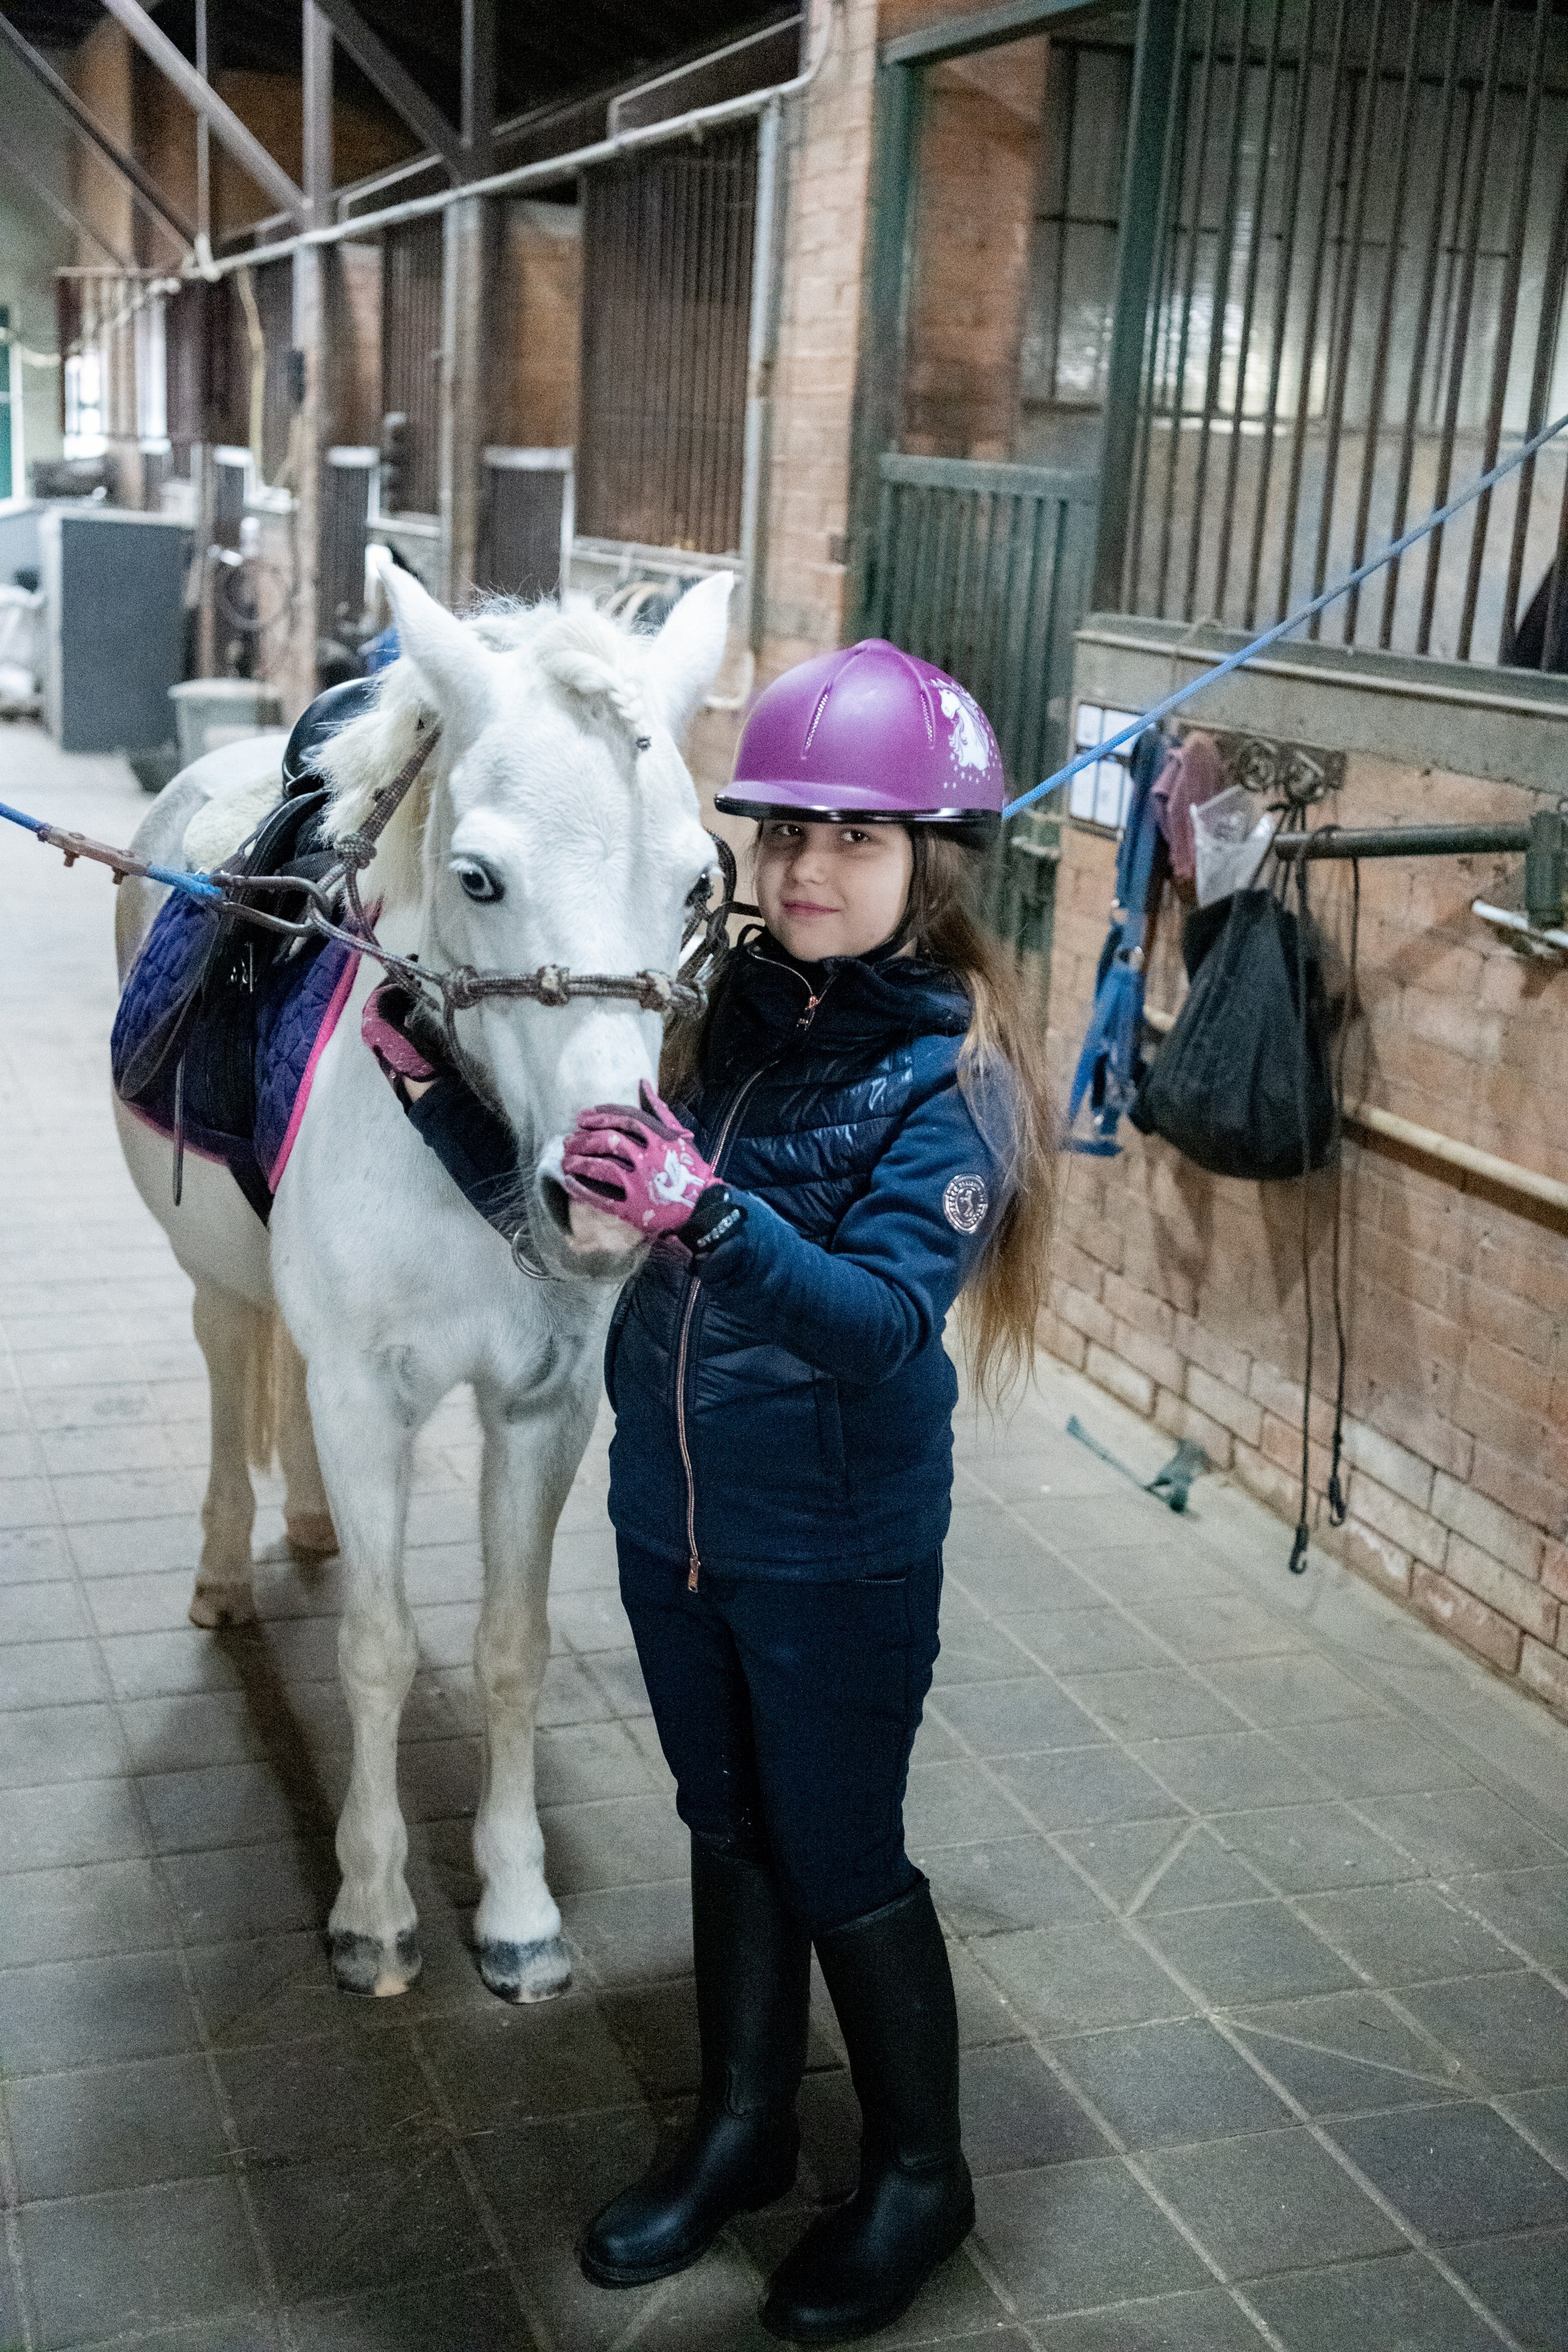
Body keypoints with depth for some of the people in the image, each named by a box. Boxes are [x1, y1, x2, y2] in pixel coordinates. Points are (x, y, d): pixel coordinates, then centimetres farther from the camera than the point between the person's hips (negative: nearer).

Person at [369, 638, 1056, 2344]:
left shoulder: (954, 1081, -18)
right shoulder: (722, 1012, -2)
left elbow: (882, 1319, -30)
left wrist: (707, 1211, -44)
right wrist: (430, 1085, -12)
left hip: (836, 1554, -6)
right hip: (670, 1513, 6)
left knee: (838, 1858, 9)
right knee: (728, 1825, 21)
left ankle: (918, 2176, 34)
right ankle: (744, 2129, 42)